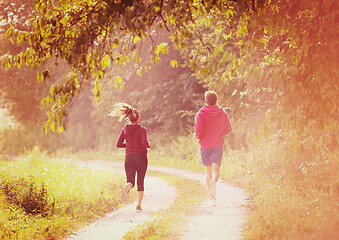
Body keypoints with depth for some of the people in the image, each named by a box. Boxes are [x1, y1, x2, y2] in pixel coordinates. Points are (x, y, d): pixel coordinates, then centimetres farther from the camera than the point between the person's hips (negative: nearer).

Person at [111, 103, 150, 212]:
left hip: (129, 158, 3)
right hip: (141, 157, -3)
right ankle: (138, 205, 6)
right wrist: (148, 145, 4)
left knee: (130, 181, 3)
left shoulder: (125, 129, 4)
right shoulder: (141, 129, -8)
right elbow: (145, 143, -19)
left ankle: (127, 188, -35)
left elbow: (118, 144, 3)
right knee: (140, 182, 10)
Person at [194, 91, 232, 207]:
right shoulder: (223, 113, 2)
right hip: (218, 145, 1)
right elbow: (228, 129, 5)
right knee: (215, 170, -3)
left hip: (205, 145, -1)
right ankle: (213, 196, -30)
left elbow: (198, 130, -16)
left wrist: (197, 136, 6)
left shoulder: (200, 114, -6)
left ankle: (211, 196, 15)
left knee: (208, 172, 12)